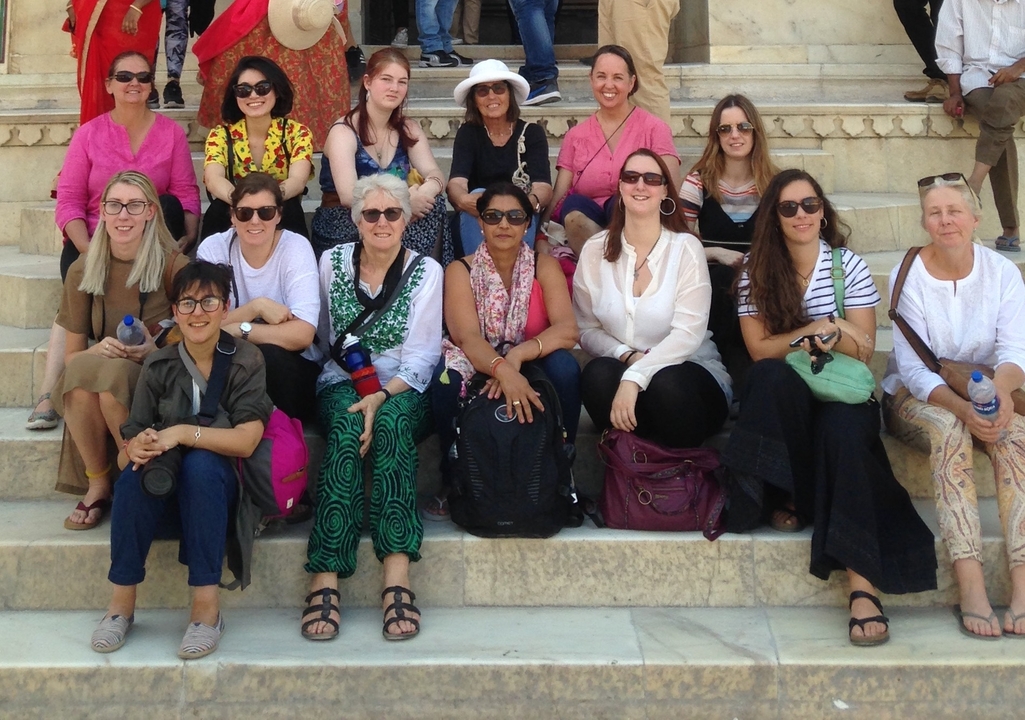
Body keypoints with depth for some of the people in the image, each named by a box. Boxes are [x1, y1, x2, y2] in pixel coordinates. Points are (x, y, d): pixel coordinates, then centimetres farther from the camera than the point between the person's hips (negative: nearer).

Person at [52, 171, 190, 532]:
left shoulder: (174, 266, -7)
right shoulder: (82, 271, 2)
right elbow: (71, 356, 5)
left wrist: (154, 351, -23)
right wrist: (98, 350, -18)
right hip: (86, 391, 3)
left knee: (112, 373, -35)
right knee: (83, 368, -33)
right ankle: (97, 486, -15)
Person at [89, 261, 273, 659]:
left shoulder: (246, 362, -3)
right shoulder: (159, 367, 3)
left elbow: (246, 441, -14)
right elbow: (131, 442, -2)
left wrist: (181, 434, -25)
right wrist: (137, 448, -26)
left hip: (217, 488, -2)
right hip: (164, 495, 2)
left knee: (200, 463, -35)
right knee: (136, 471, -30)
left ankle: (207, 607, -33)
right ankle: (121, 602, -22)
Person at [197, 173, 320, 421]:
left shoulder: (296, 248, -11)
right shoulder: (213, 248, -4)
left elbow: (302, 334, -23)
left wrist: (234, 330, -21)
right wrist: (256, 306, -21)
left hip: (290, 367, -1)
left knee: (268, 355, -33)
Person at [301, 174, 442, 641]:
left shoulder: (426, 272, 3)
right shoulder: (332, 262, 9)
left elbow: (422, 357, -4)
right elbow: (319, 335, 15)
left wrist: (381, 397, -21)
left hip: (403, 392, -1)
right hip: (341, 386, 1)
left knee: (390, 422, -36)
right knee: (347, 428, -34)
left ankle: (397, 580, -44)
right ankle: (324, 580, -41)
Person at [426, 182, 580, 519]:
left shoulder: (544, 267, -1)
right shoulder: (461, 271, -3)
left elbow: (568, 330, -16)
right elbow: (468, 337, -19)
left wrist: (518, 355, -33)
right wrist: (502, 369, -41)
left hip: (530, 371, 1)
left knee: (565, 366, -30)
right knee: (446, 374, -32)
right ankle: (453, 482, -15)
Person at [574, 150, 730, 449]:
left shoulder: (685, 248, -6)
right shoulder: (595, 250, 3)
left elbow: (688, 333, -16)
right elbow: (586, 329, 3)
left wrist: (635, 377, -29)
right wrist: (627, 356, -17)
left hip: (689, 372, -2)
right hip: (620, 370, 2)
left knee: (666, 383, -35)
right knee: (598, 374, -30)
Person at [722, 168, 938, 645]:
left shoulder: (849, 266, 3)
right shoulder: (757, 271, 4)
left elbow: (864, 350, -1)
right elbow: (759, 349, -3)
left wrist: (830, 331, -21)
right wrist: (816, 330, -15)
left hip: (841, 392, -1)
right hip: (779, 398, 1)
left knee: (841, 432, -35)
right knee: (774, 378, -36)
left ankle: (862, 581, -45)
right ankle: (787, 497, -22)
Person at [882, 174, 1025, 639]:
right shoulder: (908, 276, -8)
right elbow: (911, 366, -15)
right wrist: (961, 407, -33)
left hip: (984, 395, 2)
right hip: (915, 396, -2)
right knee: (949, 430, -36)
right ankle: (970, 588, -43)